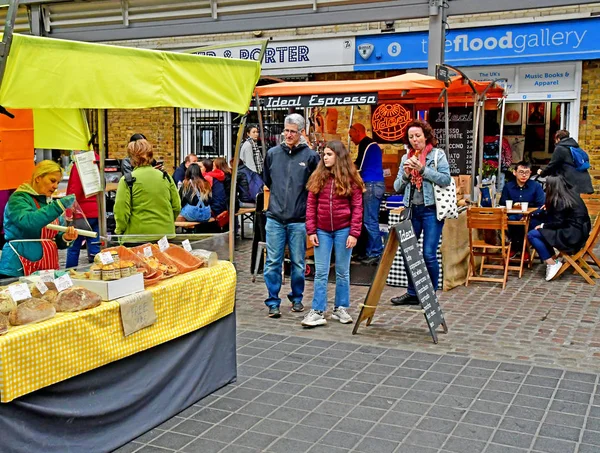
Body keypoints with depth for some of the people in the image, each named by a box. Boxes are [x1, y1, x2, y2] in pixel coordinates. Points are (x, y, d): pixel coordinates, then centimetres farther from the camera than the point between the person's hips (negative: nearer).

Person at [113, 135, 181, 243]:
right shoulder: (166, 177, 5)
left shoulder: (127, 181, -7)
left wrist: (119, 230, 6)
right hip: (166, 233, 4)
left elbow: (121, 211, -9)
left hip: (139, 235, -4)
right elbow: (177, 207, 8)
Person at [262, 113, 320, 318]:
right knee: (273, 262, 1)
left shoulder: (310, 156, -1)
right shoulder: (273, 153, 6)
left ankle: (297, 298, 25)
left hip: (299, 220, -1)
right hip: (275, 218, 1)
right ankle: (273, 302, 10)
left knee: (298, 263, 9)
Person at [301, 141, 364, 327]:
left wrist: (354, 233, -9)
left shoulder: (351, 179, 0)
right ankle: (318, 312, 2)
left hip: (343, 230, -1)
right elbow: (311, 205, 4)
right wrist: (311, 231, -3)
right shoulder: (318, 177, 5)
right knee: (321, 273, 1)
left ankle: (340, 309, 20)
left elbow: (357, 208, -2)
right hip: (322, 231, 2)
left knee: (342, 271, 8)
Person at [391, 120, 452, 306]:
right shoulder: (406, 158, 12)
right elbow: (397, 187, 11)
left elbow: (446, 180, -13)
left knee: (429, 254, -6)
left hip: (431, 209, -5)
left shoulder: (437, 154, -1)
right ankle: (412, 293, 23)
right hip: (412, 210, 5)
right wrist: (405, 174, -8)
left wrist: (423, 169, -17)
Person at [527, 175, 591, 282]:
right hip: (580, 231, 10)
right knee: (541, 230, 19)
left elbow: (558, 223, -16)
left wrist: (542, 226, -2)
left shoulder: (560, 201, -16)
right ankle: (551, 259, 10)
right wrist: (548, 207, 28)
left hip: (572, 235, -10)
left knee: (532, 235, -9)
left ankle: (552, 264, -7)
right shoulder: (572, 195, 10)